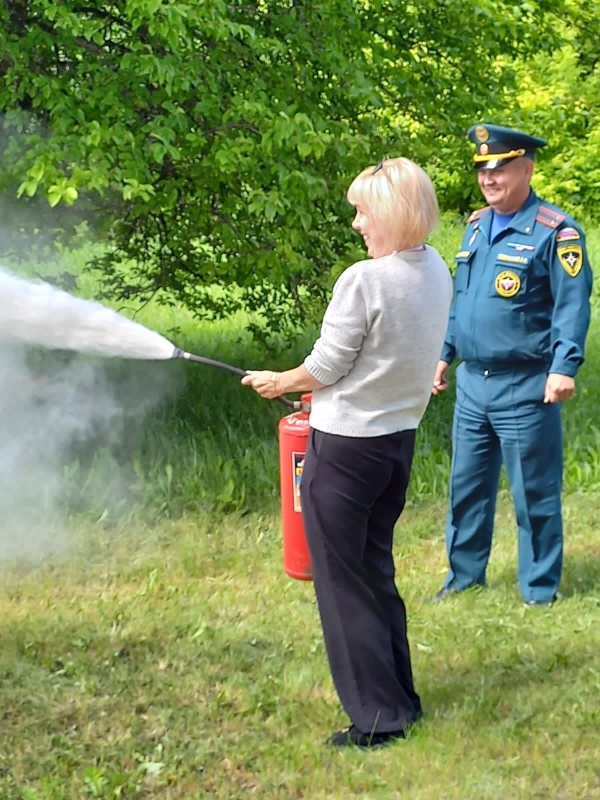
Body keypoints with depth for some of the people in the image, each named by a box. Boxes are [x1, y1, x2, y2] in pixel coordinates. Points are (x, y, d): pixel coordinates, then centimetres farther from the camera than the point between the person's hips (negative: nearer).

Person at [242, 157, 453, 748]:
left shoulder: (363, 281, -22)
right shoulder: (437, 273, 2)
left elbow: (324, 368, -14)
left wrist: (280, 382, 5)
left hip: (345, 445, -8)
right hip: (399, 438, 8)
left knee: (343, 582, 4)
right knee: (376, 570, 21)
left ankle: (378, 716, 8)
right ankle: (400, 696, 28)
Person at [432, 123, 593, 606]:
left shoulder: (555, 231, -12)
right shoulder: (476, 226, 11)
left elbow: (572, 306, -16)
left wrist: (564, 367, -25)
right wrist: (444, 354, 19)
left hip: (525, 389, -7)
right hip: (472, 384, 7)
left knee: (534, 494, 3)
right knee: (467, 486, 15)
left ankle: (540, 588, 15)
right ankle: (465, 573, 28)